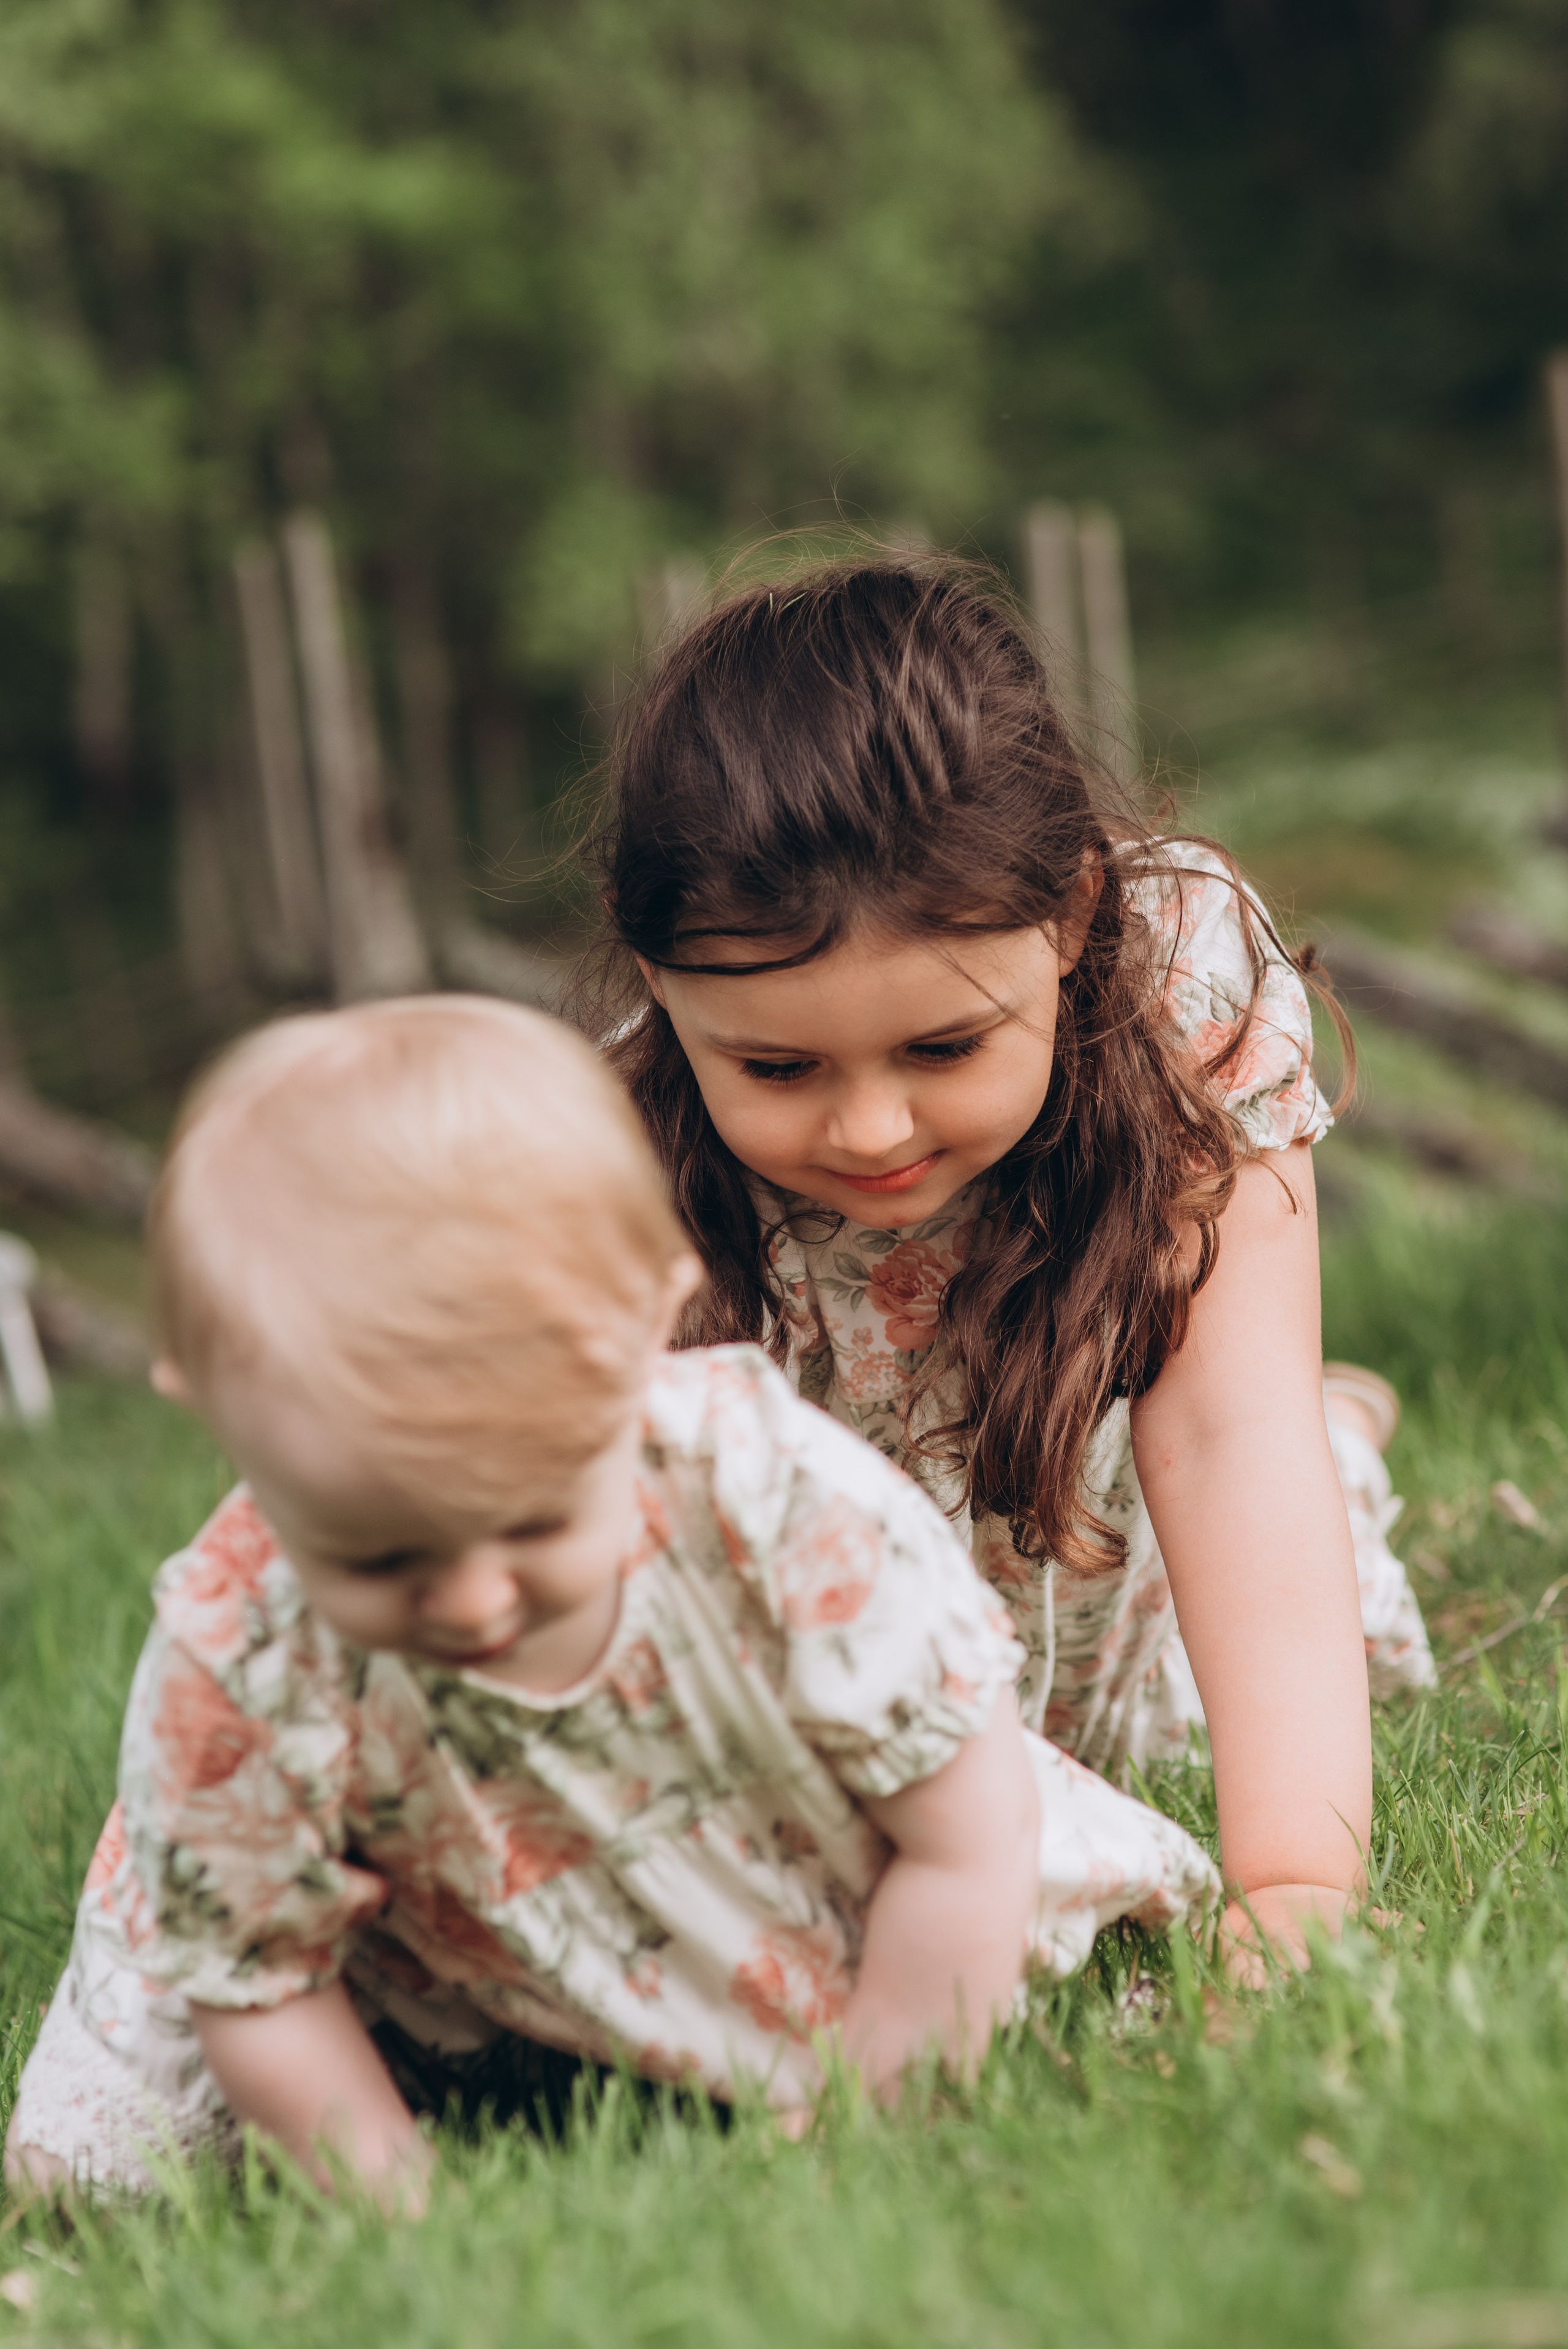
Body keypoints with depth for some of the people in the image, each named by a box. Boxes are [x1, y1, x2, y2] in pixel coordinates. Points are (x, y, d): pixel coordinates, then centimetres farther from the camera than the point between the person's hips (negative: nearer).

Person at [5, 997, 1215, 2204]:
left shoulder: (789, 1503, -39)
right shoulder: (234, 1678, -37)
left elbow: (964, 1845, -25)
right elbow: (256, 1984, -17)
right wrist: (402, 2206, -17)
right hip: (448, 1987, 0)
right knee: (98, 2153, -2)